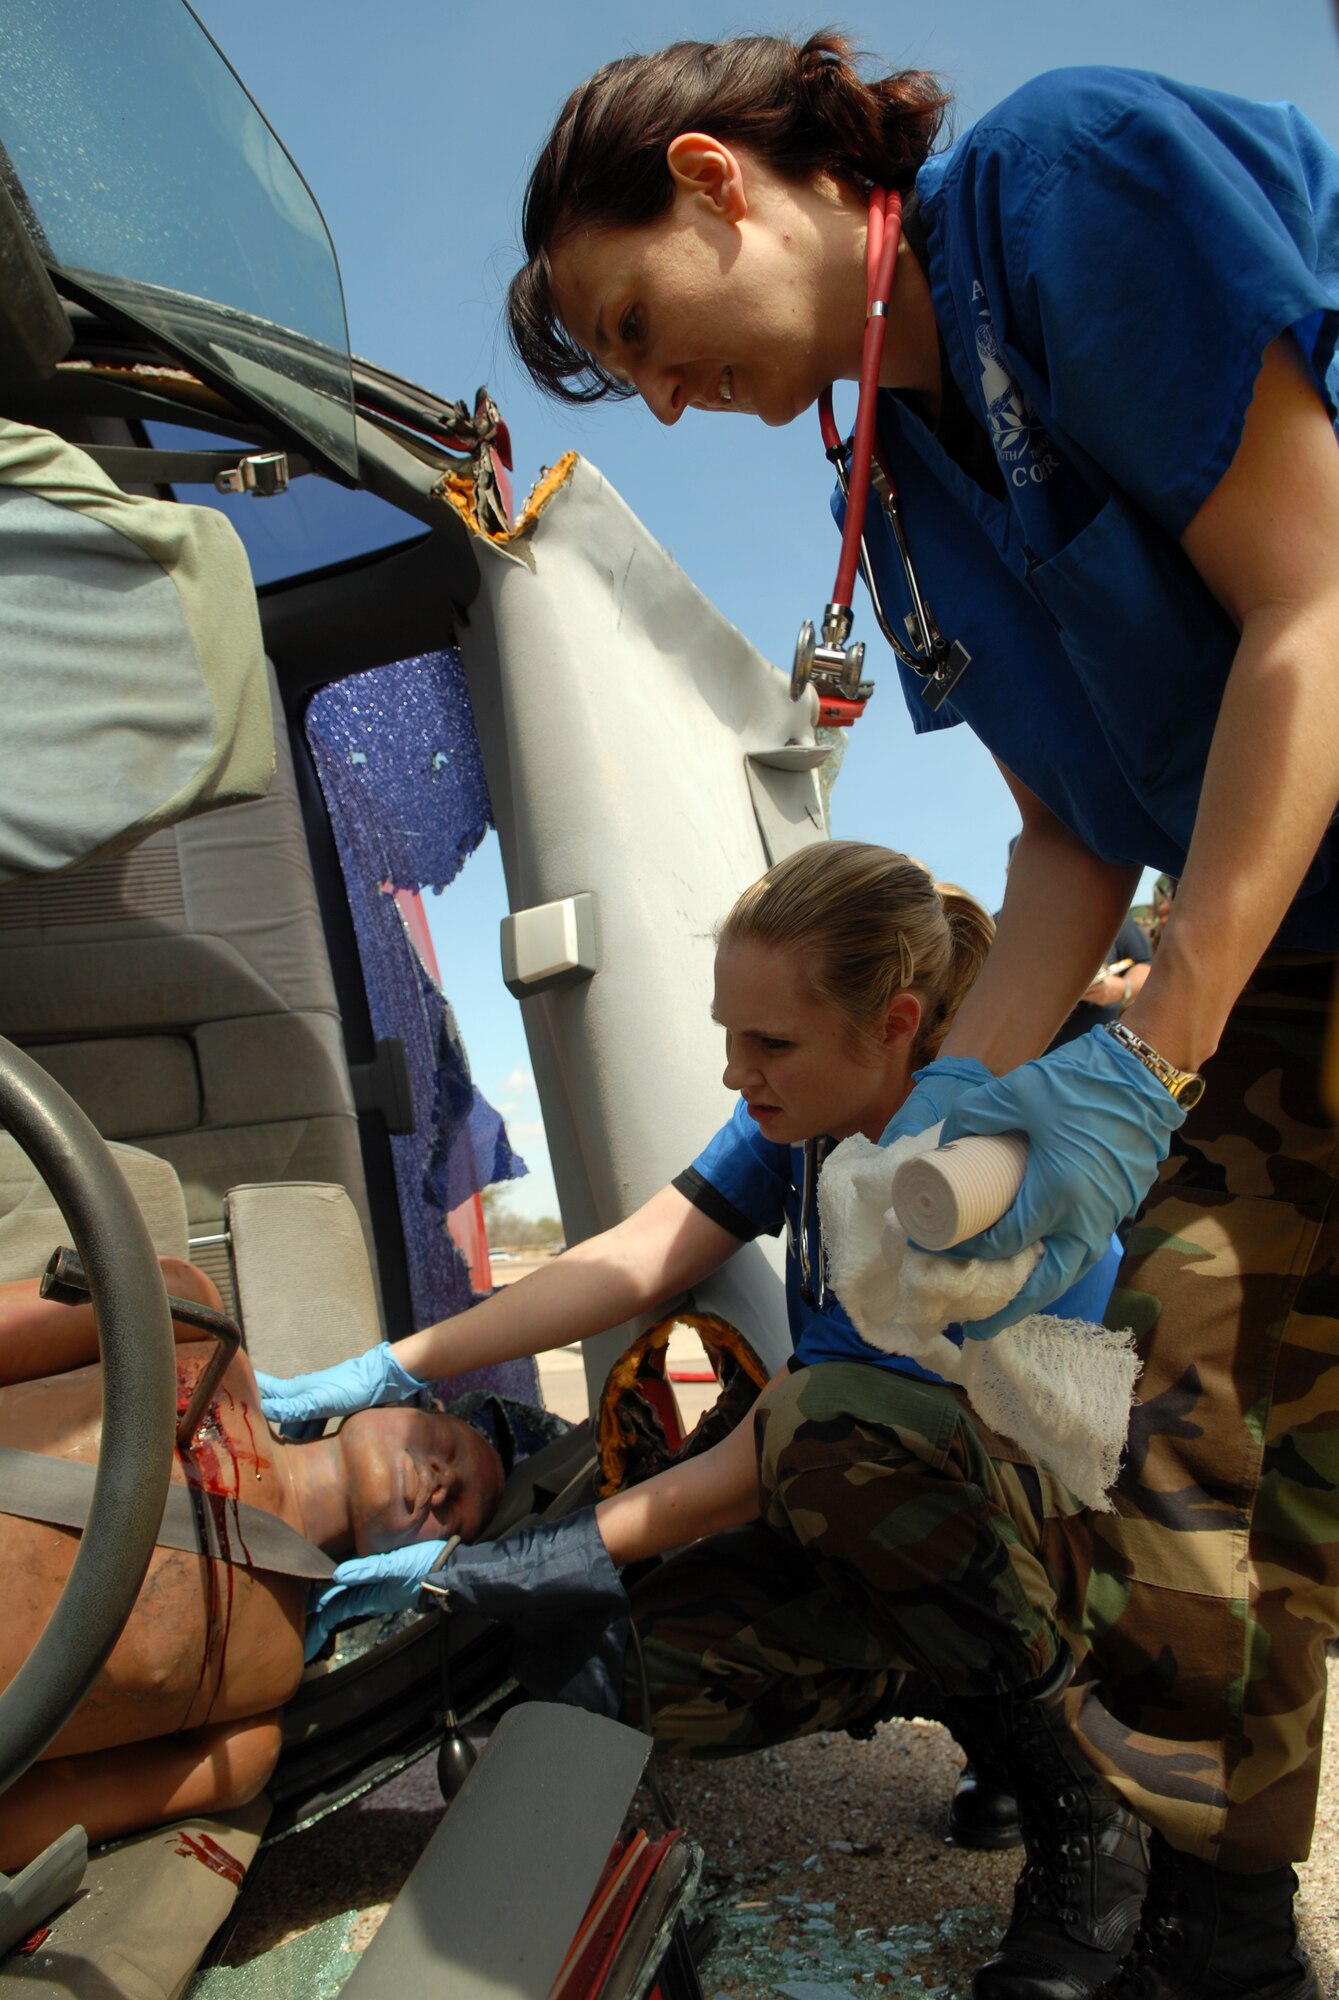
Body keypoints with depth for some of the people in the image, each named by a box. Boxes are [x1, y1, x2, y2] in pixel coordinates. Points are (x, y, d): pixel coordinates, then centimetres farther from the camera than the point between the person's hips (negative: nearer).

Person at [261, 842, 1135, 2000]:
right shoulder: (803, 1115, -4)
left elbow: (760, 1468, -29)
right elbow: (632, 1264, -6)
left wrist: (491, 1569, -25)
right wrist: (383, 1374, -11)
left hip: (1068, 1524, -6)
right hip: (863, 1517, 7)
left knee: (834, 1418, -38)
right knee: (668, 1685, -19)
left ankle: (1070, 1781, -14)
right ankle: (951, 1671, 8)